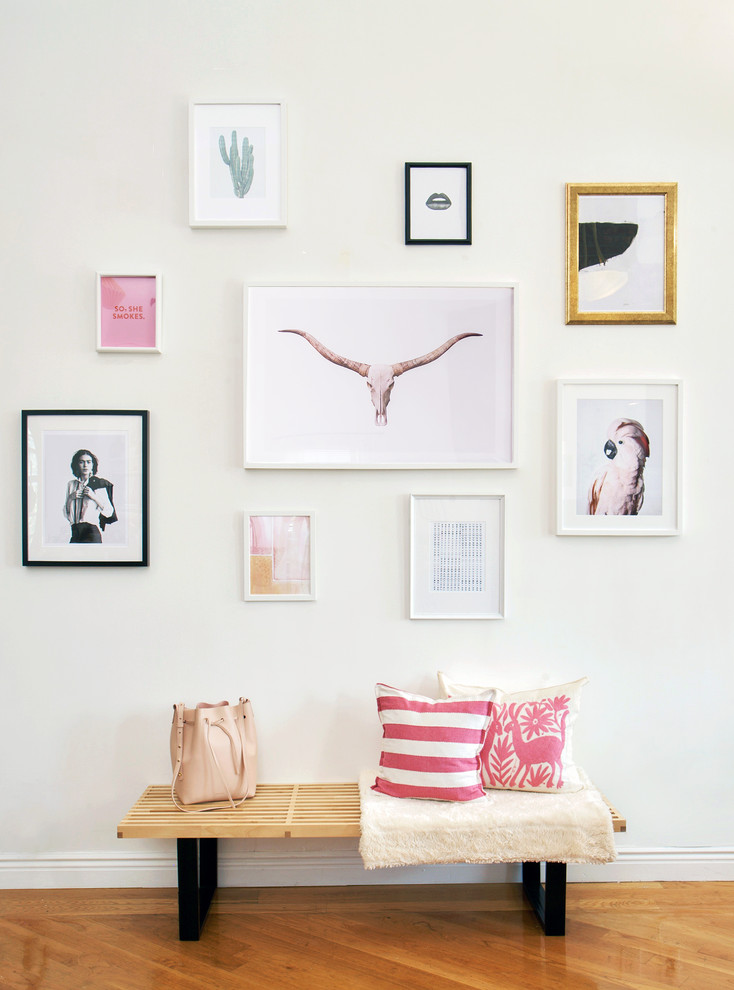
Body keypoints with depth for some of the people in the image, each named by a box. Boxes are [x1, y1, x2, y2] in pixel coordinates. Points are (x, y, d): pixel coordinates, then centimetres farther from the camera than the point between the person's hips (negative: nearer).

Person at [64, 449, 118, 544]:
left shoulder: (99, 484, 2)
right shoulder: (71, 485, 14)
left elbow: (109, 512, -2)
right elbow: (66, 513, 16)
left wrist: (94, 496, -11)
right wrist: (71, 497, -1)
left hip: (92, 532, -5)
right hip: (75, 532, 5)